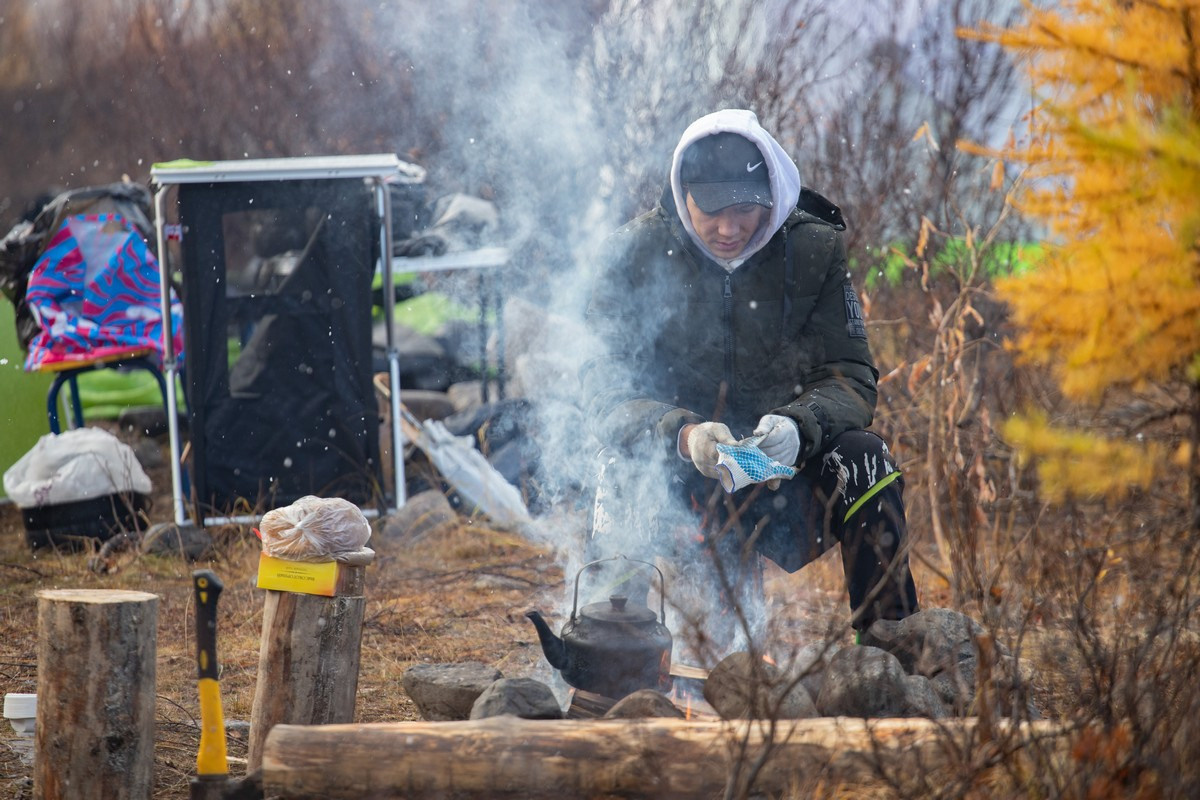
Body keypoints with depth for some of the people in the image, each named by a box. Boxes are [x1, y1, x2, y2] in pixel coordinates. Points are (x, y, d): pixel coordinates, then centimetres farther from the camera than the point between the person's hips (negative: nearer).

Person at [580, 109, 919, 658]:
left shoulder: (814, 251, -2)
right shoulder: (634, 256, -6)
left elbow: (850, 380, -5)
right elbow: (608, 392, -12)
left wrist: (798, 426, -29)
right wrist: (682, 435, -34)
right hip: (669, 463, -1)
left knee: (863, 459, -25)